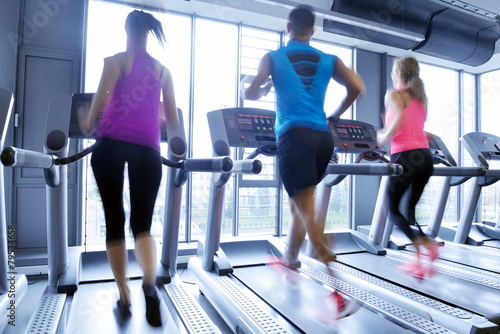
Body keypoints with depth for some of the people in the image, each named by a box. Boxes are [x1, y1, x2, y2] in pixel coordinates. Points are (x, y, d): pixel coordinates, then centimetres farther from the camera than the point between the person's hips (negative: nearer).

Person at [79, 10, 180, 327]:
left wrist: (89, 123, 12)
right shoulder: (164, 71, 18)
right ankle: (150, 283, -23)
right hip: (147, 147, 2)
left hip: (111, 143, -1)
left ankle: (125, 299, 12)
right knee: (143, 223, 4)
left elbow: (101, 98, -7)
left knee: (115, 221, 8)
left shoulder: (116, 61, 10)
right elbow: (173, 121, 14)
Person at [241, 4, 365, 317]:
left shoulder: (273, 58, 8)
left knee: (307, 210, -8)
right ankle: (290, 259, 33)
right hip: (323, 138, 5)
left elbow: (249, 93, 1)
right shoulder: (329, 60, 15)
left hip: (294, 136, -5)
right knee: (298, 202, 19)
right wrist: (335, 115, 17)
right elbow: (357, 87, 4)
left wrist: (265, 89, 24)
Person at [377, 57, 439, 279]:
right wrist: (389, 132, 25)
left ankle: (422, 246, -11)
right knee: (410, 209, 17)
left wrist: (383, 137, -4)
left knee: (393, 210, 7)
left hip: (406, 157, -7)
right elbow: (413, 126, 17)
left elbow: (399, 120, -20)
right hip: (425, 156, 7)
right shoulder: (421, 97, 19)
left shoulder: (394, 94, -3)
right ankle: (420, 260, 13)